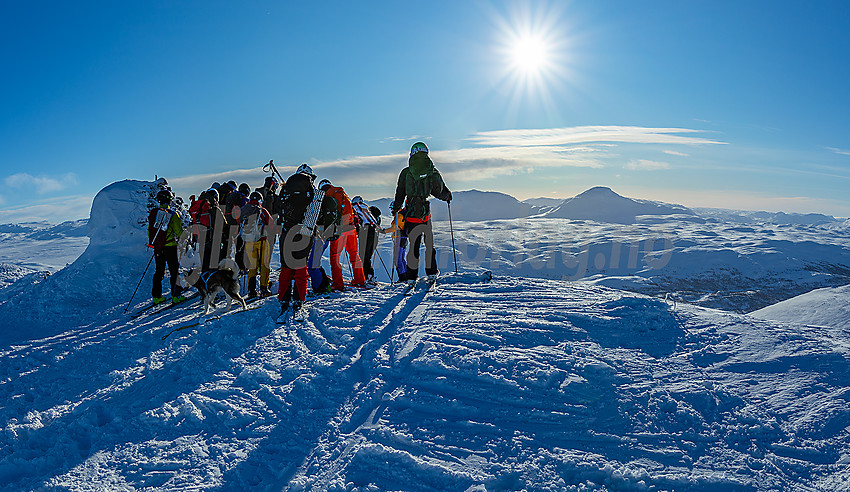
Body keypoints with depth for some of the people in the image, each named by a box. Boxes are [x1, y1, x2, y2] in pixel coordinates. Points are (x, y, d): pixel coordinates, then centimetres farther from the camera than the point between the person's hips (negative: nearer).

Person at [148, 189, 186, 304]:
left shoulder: (153, 213, 3)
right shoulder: (172, 215, -11)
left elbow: (149, 230, 10)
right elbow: (179, 232, -8)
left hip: (157, 247, 5)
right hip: (170, 247, -5)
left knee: (159, 271, 13)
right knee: (174, 271, 3)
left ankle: (157, 296, 15)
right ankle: (176, 295, 2)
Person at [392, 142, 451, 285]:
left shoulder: (406, 173, -3)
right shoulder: (433, 172, -3)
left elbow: (400, 194, 3)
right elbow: (441, 193, 4)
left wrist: (395, 208, 19)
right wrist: (448, 196, 26)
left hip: (412, 215, 0)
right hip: (429, 214, 0)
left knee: (413, 246, 7)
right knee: (429, 244, 16)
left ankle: (411, 278, 7)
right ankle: (431, 273, 17)